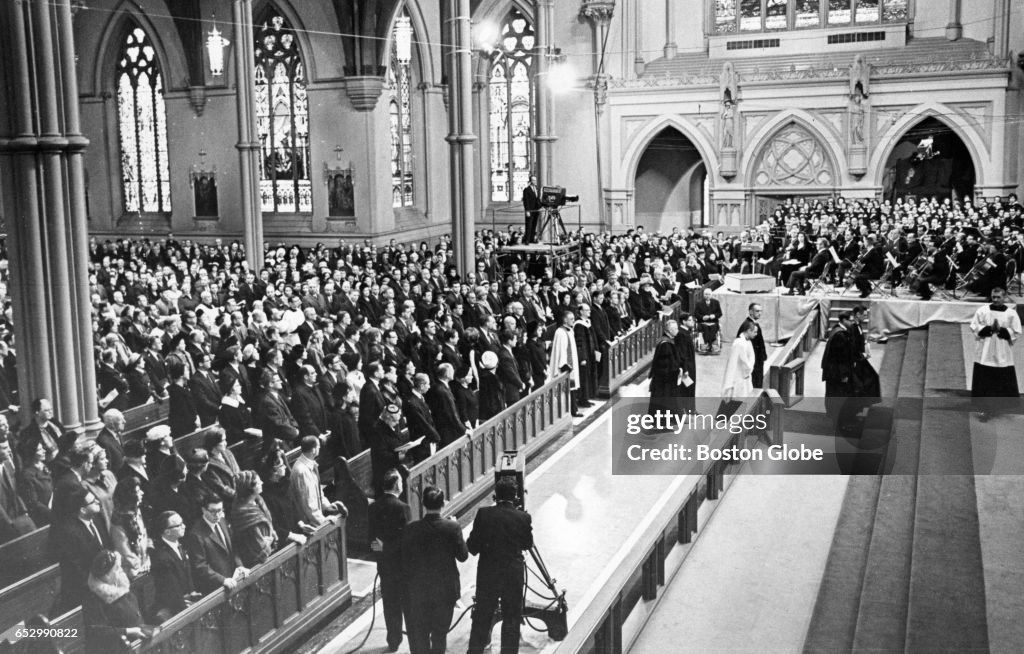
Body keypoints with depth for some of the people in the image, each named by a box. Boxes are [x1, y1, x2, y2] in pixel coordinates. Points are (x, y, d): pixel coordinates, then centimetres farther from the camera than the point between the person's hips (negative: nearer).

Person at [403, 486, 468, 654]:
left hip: (418, 590, 0)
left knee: (419, 634, 13)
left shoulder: (411, 529, -12)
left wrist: (408, 579, 9)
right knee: (440, 633, 14)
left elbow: (405, 560, -7)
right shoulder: (452, 527, -13)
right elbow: (463, 556, -5)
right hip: (445, 590, 0)